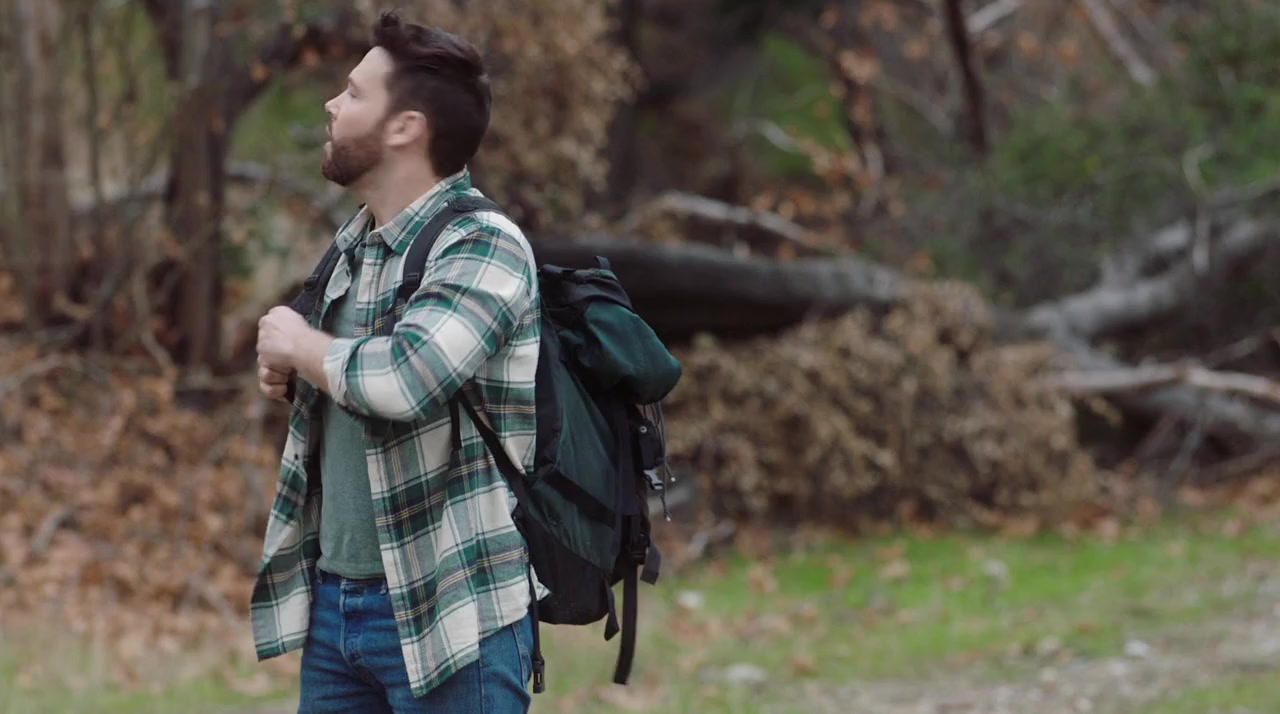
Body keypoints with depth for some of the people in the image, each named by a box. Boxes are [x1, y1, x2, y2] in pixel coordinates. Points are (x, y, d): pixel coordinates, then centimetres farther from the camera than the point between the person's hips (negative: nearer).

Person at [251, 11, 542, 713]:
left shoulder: (482, 246, -14)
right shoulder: (355, 245, 11)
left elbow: (405, 378, -29)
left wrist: (301, 344, -11)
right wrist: (290, 372, 4)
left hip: (450, 613, -8)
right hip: (330, 601, 8)